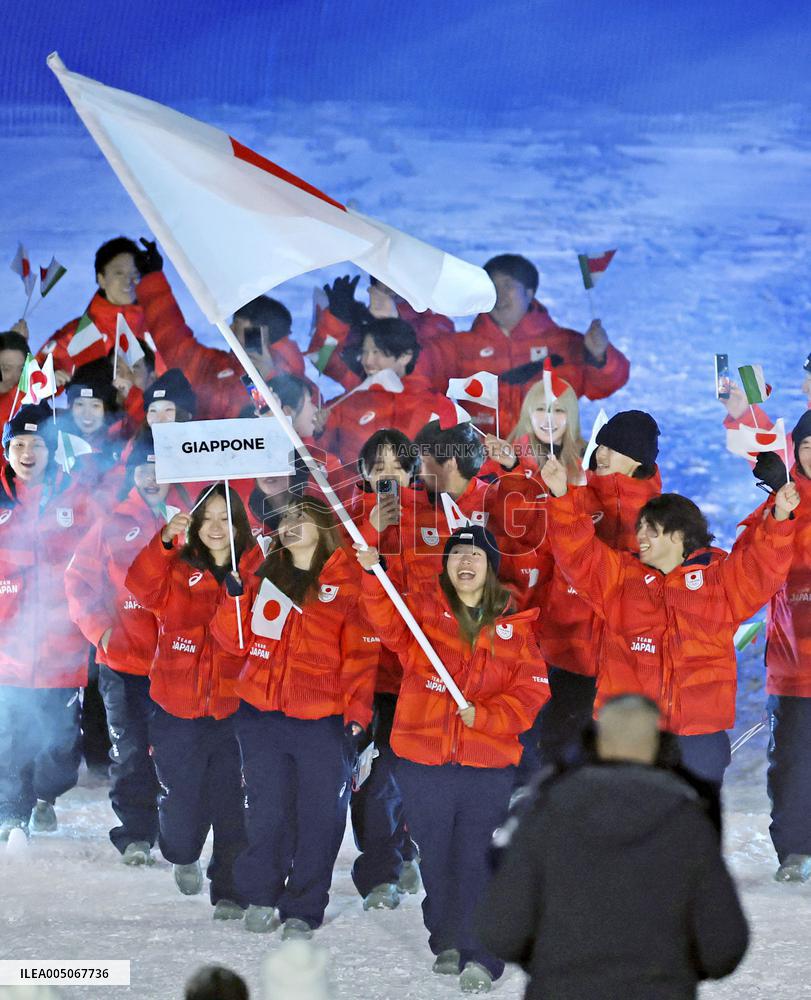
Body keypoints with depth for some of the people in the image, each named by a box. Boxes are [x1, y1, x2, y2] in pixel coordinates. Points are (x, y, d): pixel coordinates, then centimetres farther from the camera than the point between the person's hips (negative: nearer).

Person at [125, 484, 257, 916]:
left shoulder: (256, 572, 2)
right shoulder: (177, 569, 2)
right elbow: (142, 586, -19)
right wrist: (165, 541, -30)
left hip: (234, 712, 0)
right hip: (178, 713, 0)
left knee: (233, 807, -1)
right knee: (182, 801, 8)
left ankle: (229, 891, 14)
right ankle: (183, 857, 40)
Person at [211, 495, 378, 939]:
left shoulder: (347, 581, 0)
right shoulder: (263, 577, 11)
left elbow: (361, 651, -2)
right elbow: (235, 641, 10)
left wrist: (357, 712, -10)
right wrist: (236, 599, -8)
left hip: (323, 720, -3)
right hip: (262, 715, 3)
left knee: (318, 816, 1)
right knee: (267, 812, 5)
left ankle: (304, 910, 12)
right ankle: (260, 897, 21)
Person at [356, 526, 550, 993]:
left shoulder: (515, 626, 4)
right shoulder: (425, 608, 5)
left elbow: (532, 691, 0)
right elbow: (389, 621, -15)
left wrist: (485, 715, -16)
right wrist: (373, 575, -33)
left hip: (488, 765, -2)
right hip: (424, 761, 2)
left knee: (475, 858, -7)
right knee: (437, 857, 11)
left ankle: (479, 957, -3)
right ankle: (448, 942, 27)